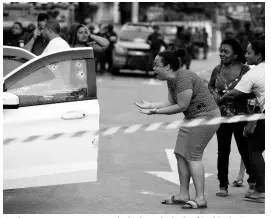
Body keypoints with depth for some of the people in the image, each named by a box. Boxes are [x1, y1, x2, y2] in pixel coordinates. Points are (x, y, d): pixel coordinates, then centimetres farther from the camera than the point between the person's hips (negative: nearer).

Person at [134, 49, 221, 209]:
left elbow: (181, 106, -22)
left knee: (192, 155, -9)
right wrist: (150, 105, 1)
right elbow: (171, 102, 9)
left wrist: (156, 111, -17)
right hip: (192, 118, 10)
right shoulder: (171, 80, 5)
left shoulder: (183, 79, -24)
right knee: (181, 154, 8)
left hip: (206, 116, -10)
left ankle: (201, 199, -6)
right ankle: (183, 194, 15)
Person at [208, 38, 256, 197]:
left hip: (240, 117, -3)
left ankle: (253, 181, 30)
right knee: (223, 151, 3)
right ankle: (223, 185, 11)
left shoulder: (245, 70, -10)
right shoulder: (218, 70, 2)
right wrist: (214, 93, -2)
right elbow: (210, 85, 19)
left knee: (245, 149, 8)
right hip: (222, 116, 3)